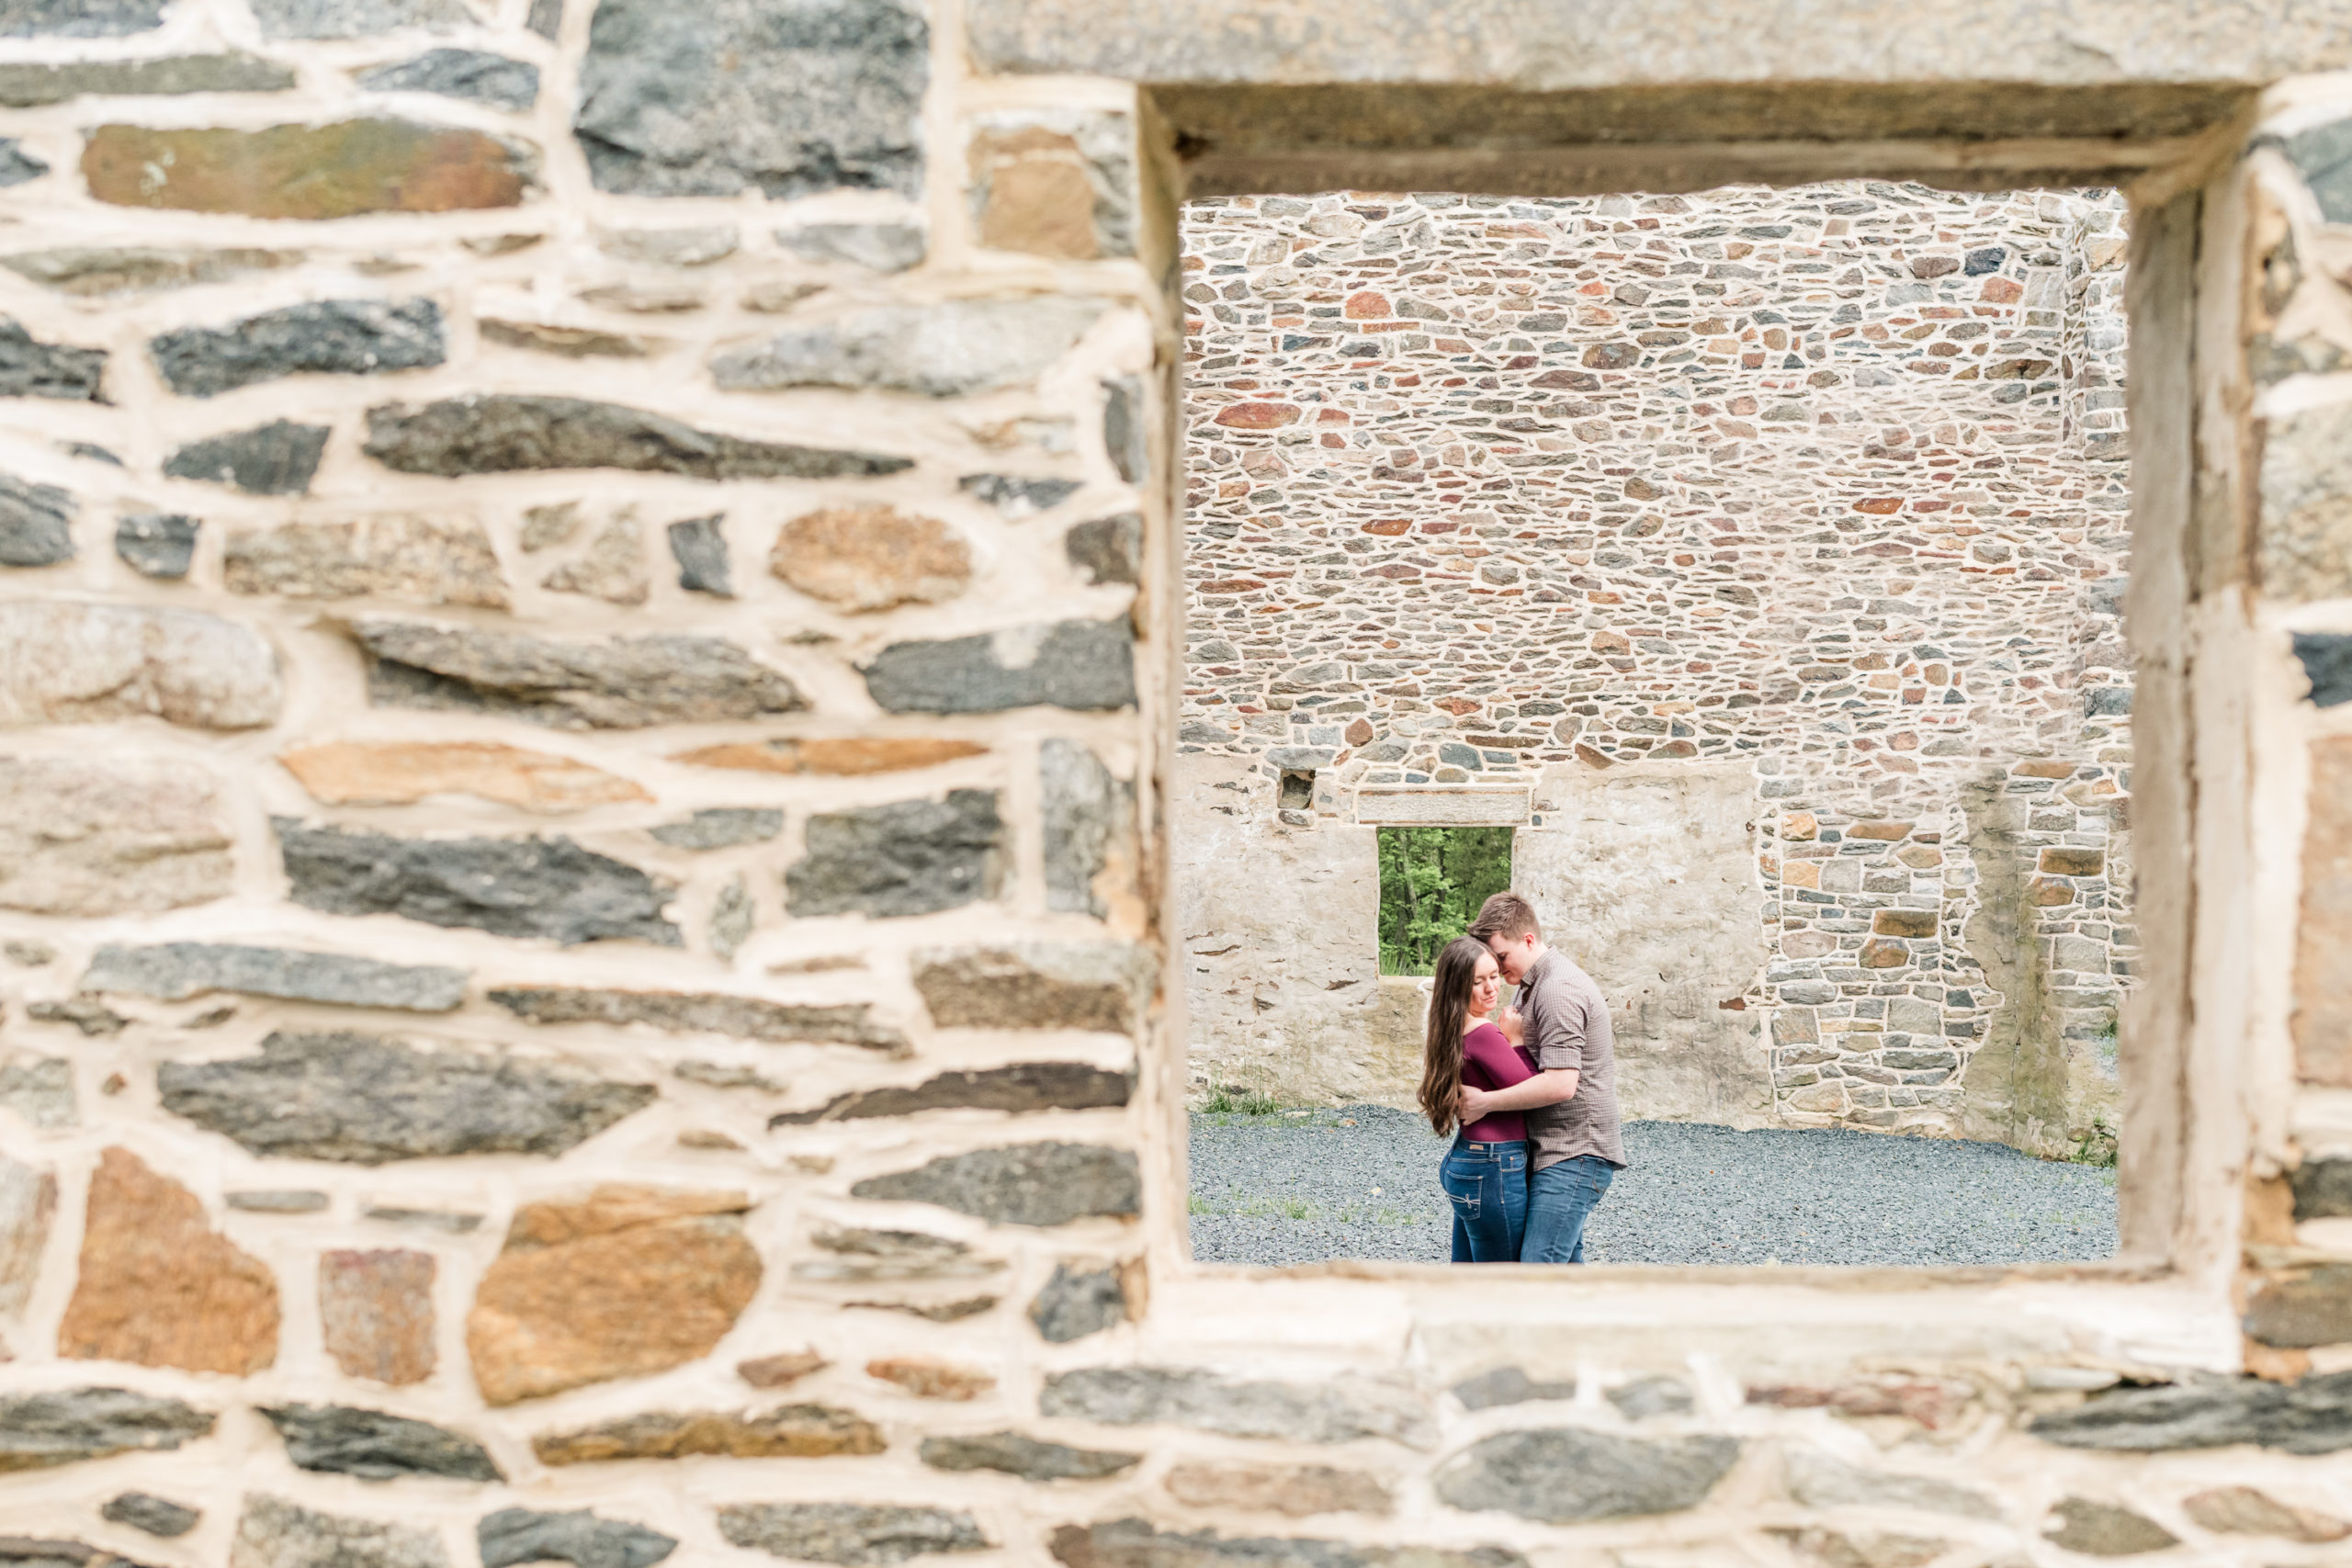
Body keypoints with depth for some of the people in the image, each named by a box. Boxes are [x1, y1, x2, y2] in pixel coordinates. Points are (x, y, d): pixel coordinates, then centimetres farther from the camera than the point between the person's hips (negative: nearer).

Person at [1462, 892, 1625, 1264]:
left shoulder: (1558, 989, -17)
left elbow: (1560, 1084, -25)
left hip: (1574, 1156, -11)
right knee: (1566, 1261, 14)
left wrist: (1485, 1101, -19)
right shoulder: (1536, 985, 16)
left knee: (1538, 1269, -16)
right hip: (1561, 1153, 11)